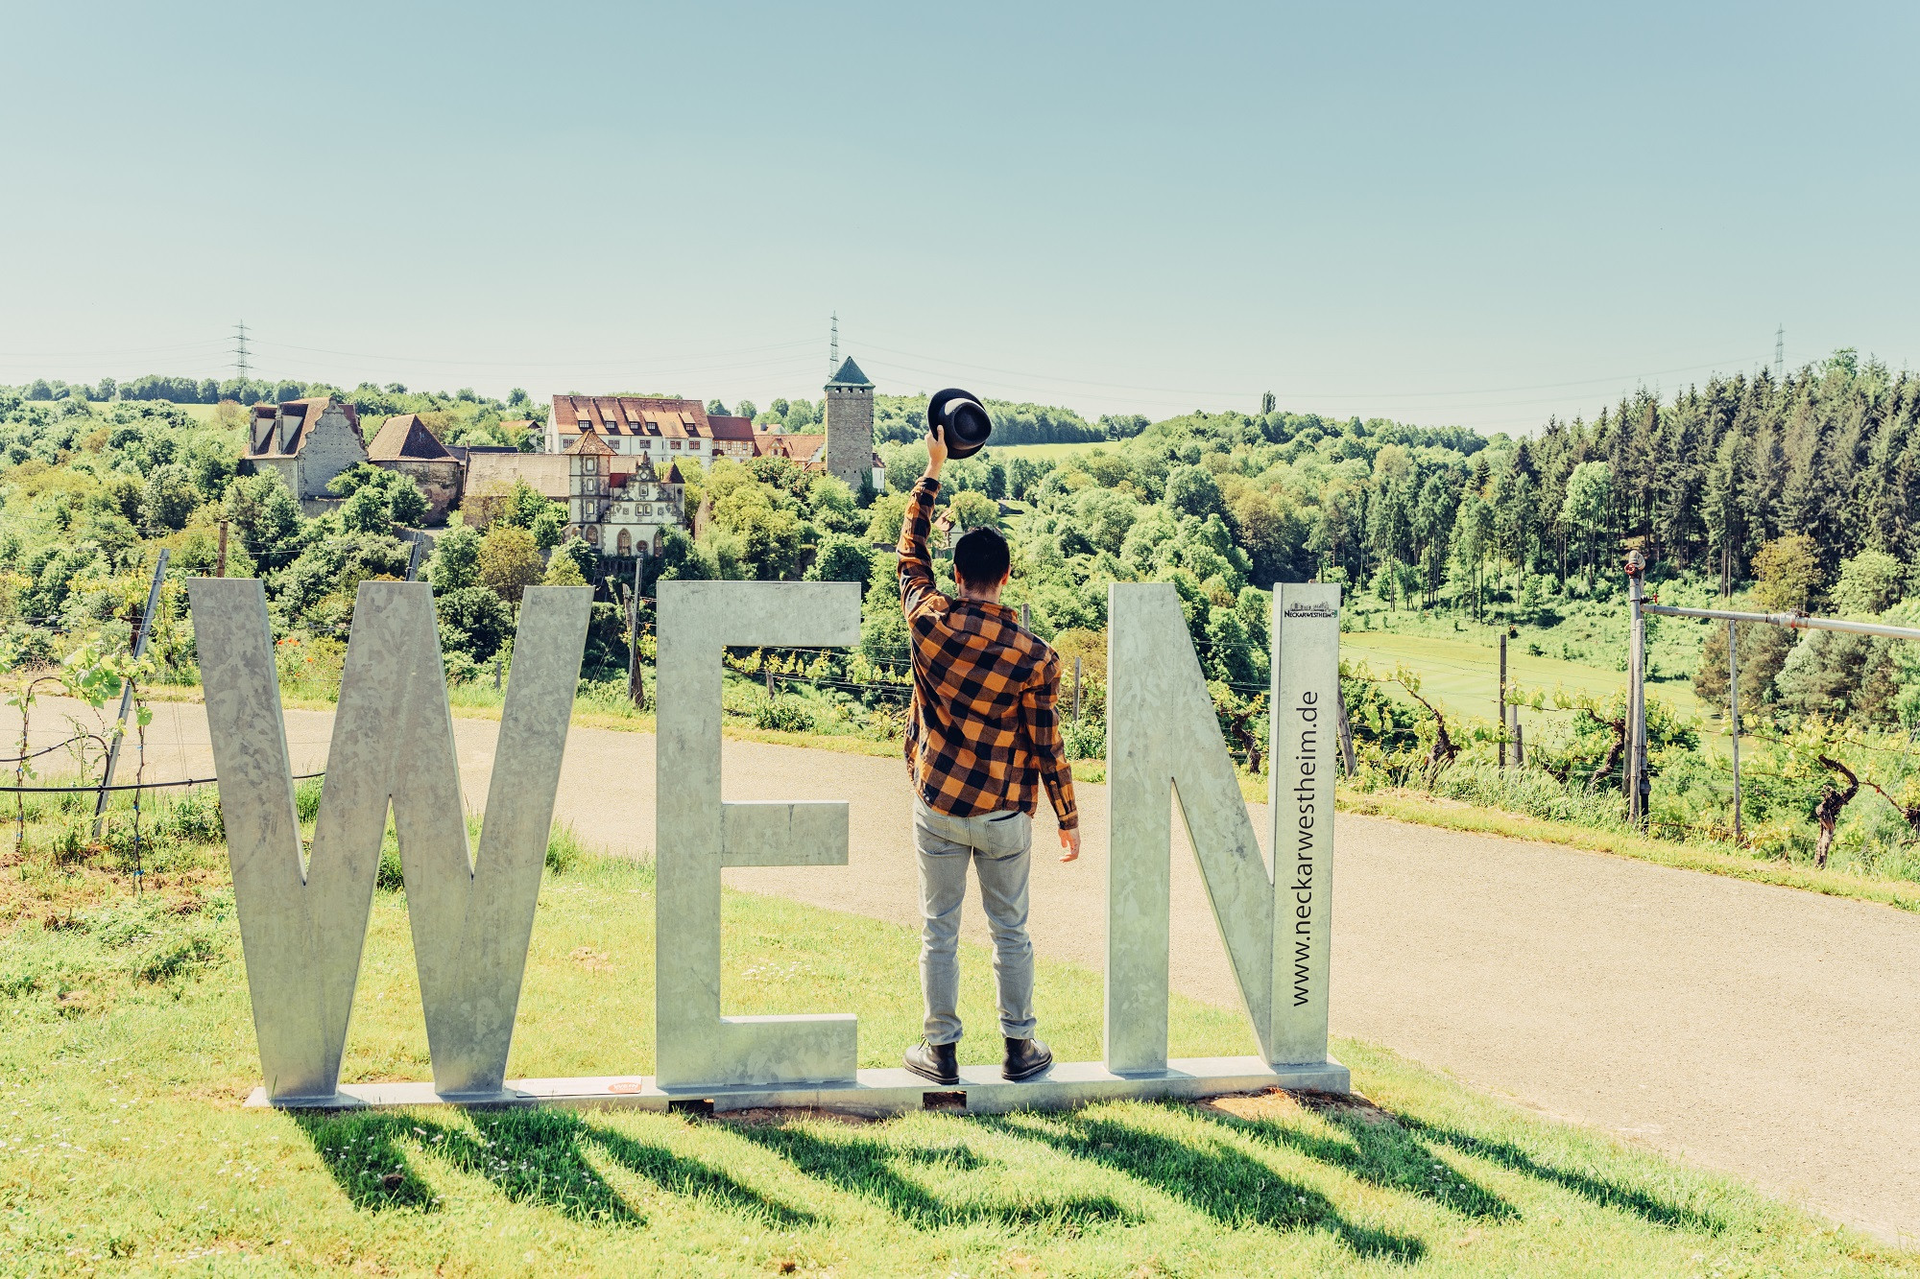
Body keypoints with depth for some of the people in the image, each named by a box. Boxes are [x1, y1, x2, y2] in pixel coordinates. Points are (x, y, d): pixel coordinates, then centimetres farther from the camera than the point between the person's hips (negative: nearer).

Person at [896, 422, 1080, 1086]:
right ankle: (1019, 1046, 23)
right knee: (1010, 930, 13)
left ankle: (942, 1051, 18)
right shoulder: (1034, 656, -13)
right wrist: (1069, 819, 5)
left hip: (938, 807, 1)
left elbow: (911, 551, 8)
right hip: (1005, 814, -1)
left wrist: (932, 470, 17)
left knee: (939, 929, 11)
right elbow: (1048, 747, -8)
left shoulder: (928, 621, -11)